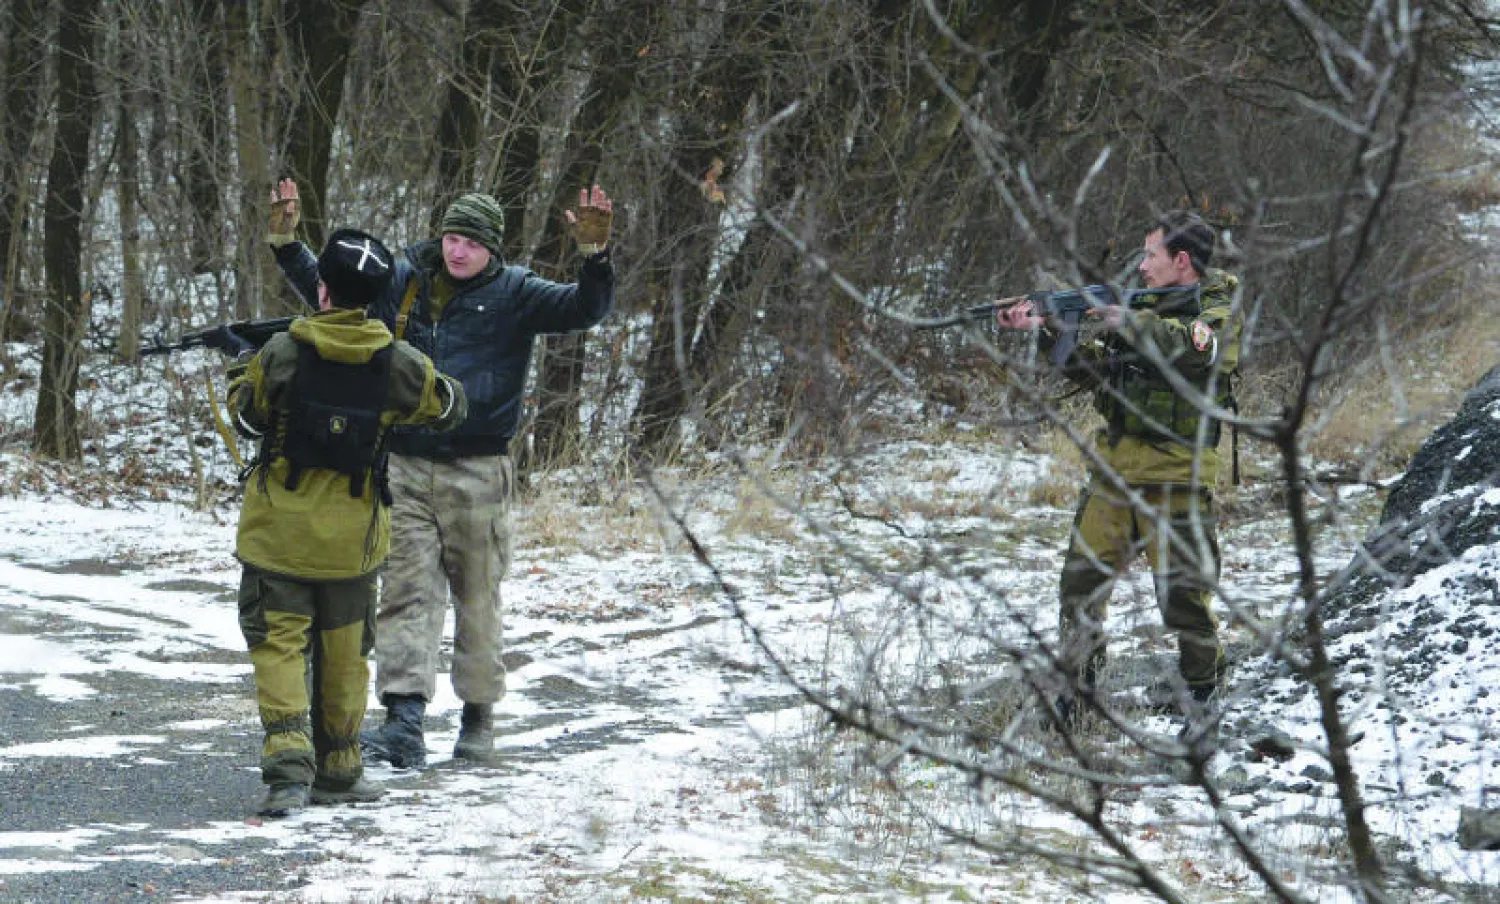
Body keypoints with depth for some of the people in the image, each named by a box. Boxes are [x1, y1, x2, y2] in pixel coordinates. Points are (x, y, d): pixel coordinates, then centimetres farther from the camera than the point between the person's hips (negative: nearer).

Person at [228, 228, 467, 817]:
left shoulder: (281, 354, -13)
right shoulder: (396, 364, -7)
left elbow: (248, 417, 3)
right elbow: (448, 408, 10)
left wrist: (241, 368, 22)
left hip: (280, 530, -2)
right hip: (352, 536, 2)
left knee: (279, 644, 1)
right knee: (344, 652, 15)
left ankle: (288, 765, -16)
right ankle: (337, 772, 23)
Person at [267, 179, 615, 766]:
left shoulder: (514, 294, 1)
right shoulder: (404, 282, 8)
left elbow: (585, 309, -10)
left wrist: (595, 256, -26)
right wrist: (286, 243, 12)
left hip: (477, 472, -2)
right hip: (404, 467, 2)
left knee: (477, 599, 7)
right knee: (407, 592, -8)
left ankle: (478, 718, 20)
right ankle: (405, 720, -16)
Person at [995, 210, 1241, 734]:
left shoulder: (1220, 315, -6)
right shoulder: (1150, 306, 16)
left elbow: (1183, 345, -28)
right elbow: (1097, 371, 18)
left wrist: (1125, 320, -20)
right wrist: (1045, 330, 9)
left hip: (1174, 479, -7)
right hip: (1114, 469, 7)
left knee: (1183, 593, -3)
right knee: (1082, 579, 4)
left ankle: (1203, 696, 15)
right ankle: (1073, 687, 16)